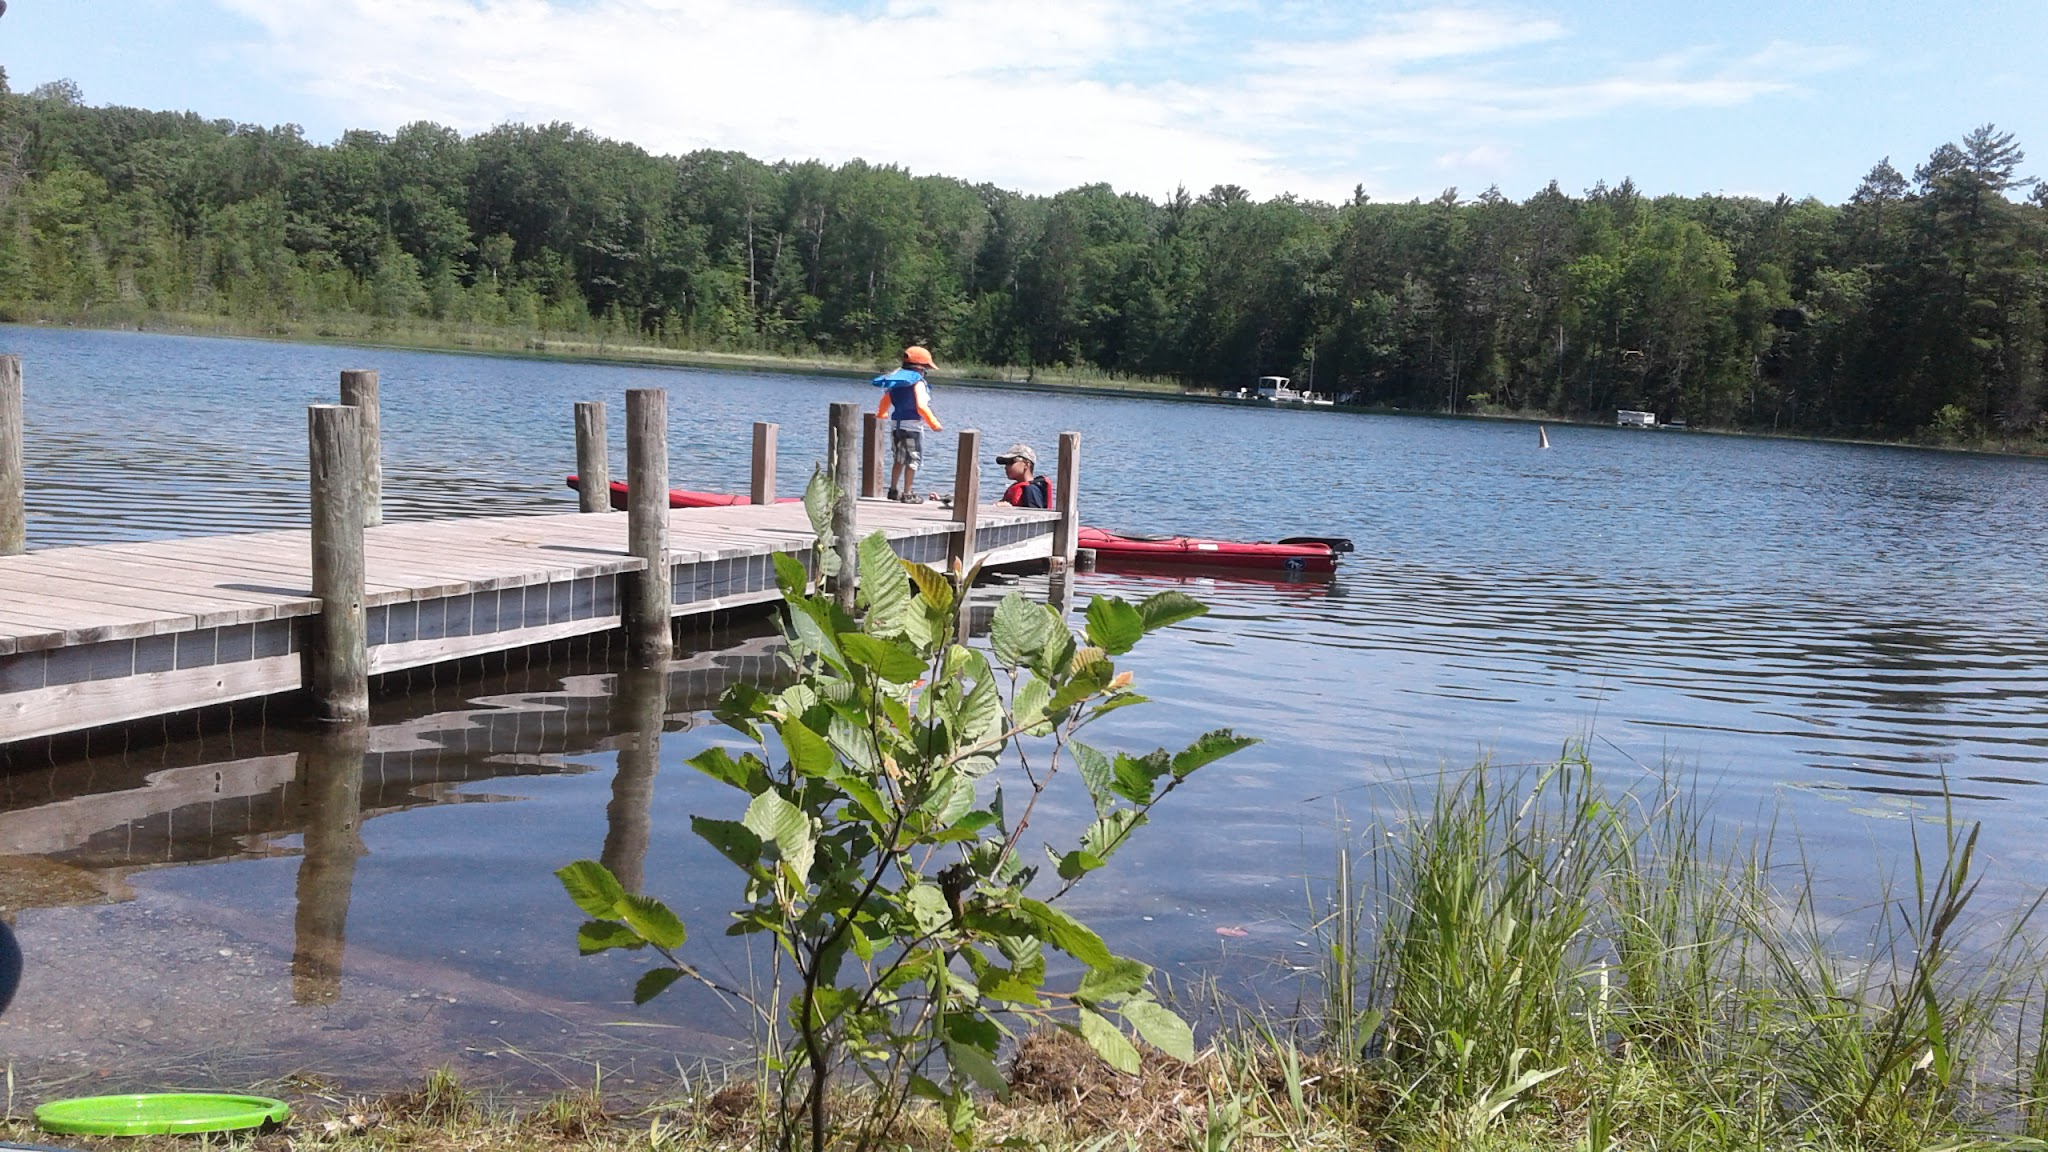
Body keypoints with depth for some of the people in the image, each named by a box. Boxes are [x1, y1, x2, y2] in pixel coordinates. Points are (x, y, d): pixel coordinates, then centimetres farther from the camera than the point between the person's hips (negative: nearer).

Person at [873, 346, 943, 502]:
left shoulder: (896, 378, 10)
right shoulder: (917, 382, -13)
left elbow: (885, 400, 20)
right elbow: (921, 406, -24)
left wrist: (881, 414, 39)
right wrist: (934, 423, -18)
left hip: (896, 424, 8)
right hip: (912, 425, -8)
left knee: (900, 459, 20)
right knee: (913, 460, 0)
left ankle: (893, 490, 23)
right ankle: (907, 494, -1)